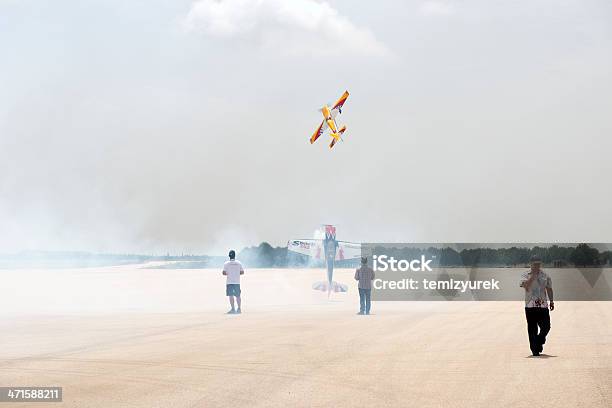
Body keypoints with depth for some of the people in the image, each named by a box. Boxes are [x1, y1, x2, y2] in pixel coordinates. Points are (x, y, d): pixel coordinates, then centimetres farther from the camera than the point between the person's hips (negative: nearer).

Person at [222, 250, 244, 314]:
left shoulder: (226, 263, -4)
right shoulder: (239, 263, 3)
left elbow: (224, 273, -8)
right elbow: (242, 272, 6)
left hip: (229, 282, -3)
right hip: (237, 282, 3)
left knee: (231, 295, -1)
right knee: (238, 296, 10)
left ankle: (233, 309, -6)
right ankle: (239, 309, 10)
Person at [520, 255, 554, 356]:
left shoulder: (545, 275, 10)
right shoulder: (526, 275, 0)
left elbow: (549, 288, 17)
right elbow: (526, 286, -17)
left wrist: (551, 301, 11)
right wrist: (533, 276, -19)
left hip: (543, 305, 3)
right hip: (530, 306, -3)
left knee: (546, 326, -2)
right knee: (532, 329, 0)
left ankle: (539, 343, 24)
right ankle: (534, 349, 8)